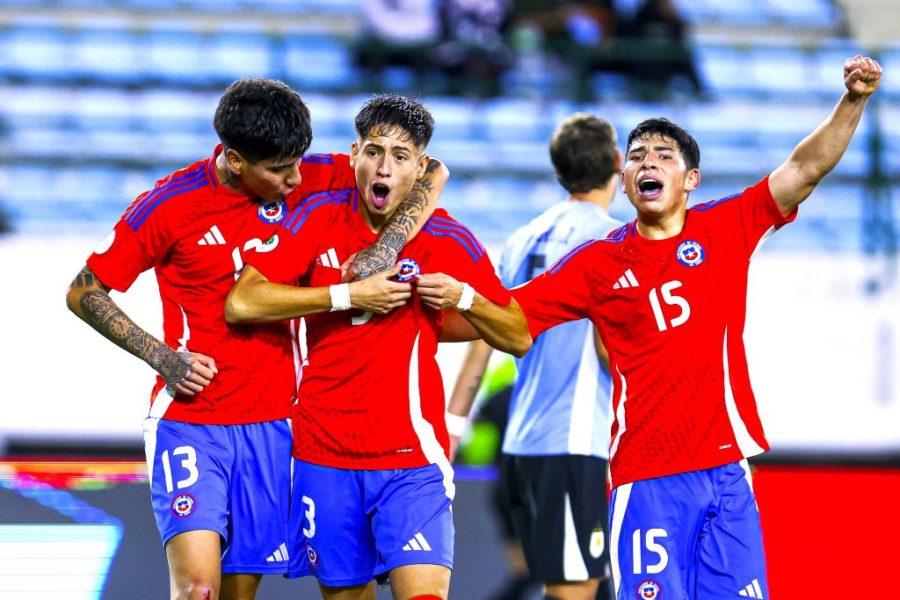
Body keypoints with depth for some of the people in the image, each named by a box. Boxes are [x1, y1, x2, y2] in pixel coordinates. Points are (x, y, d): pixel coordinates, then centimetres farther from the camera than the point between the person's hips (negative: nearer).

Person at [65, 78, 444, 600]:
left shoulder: (303, 182, -1)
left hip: (271, 427, 3)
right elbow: (83, 293, -1)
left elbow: (427, 173, 1)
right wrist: (162, 356, -12)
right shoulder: (170, 205, -10)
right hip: (189, 424, -3)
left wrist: (388, 245, -17)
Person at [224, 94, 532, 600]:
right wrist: (347, 296, -14)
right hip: (324, 453, 2)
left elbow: (519, 338, 6)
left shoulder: (448, 240, -2)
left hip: (411, 455, -2)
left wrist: (463, 298, -13)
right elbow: (241, 304, -10)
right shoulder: (319, 218, 0)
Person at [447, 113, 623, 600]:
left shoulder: (524, 240, 13)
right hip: (571, 444, -8)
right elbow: (611, 346, -16)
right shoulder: (611, 239, -8)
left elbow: (482, 341, 12)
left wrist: (450, 427, 14)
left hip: (521, 444, 8)